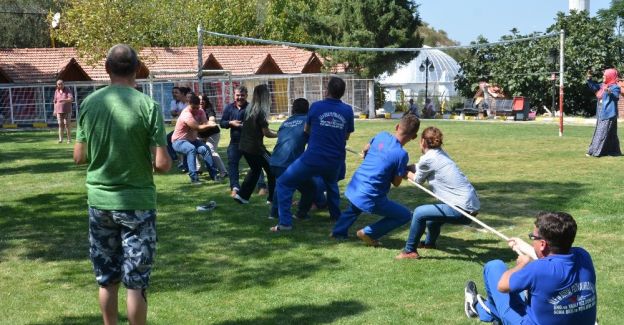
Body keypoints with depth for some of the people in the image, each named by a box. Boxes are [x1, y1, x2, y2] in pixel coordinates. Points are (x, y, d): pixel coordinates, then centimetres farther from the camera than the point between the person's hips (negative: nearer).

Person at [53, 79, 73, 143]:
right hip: (59, 111, 3)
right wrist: (55, 110, 8)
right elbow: (55, 101, 14)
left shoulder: (68, 90, -3)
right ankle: (60, 139, 3)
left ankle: (69, 139, -2)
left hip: (67, 111, -3)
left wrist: (63, 100, -31)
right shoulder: (56, 91, 8)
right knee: (60, 125, 1)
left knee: (67, 125, -6)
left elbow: (71, 99, -15)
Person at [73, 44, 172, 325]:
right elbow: (162, 164, -14)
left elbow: (79, 157, 3)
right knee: (136, 282, 6)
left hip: (99, 200, 4)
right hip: (137, 202, -3)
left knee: (107, 279, 16)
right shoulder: (147, 105, -13)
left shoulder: (89, 103, -2)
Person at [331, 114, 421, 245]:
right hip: (370, 199, -8)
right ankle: (369, 233, 5)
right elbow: (396, 182, -9)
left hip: (353, 189, 8)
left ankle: (339, 231, 41)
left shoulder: (381, 136, 0)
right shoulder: (402, 154, -19)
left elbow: (365, 149, 21)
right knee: (405, 215, 6)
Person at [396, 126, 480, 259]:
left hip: (463, 209, -9)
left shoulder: (427, 159, -10)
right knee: (432, 210, 30)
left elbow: (418, 180, 7)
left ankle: (409, 251, 6)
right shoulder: (440, 154, 13)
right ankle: (430, 242, 52)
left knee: (419, 212, -5)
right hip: (472, 205, 9)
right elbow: (418, 168, 22)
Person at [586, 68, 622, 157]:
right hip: (601, 114, 9)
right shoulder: (603, 86, 12)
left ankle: (595, 151, -9)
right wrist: (589, 79, 11)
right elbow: (594, 87, 25)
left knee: (602, 133, -8)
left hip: (608, 114, -9)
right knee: (602, 133, 12)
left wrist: (609, 92, -46)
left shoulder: (615, 87, -12)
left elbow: (616, 96, -27)